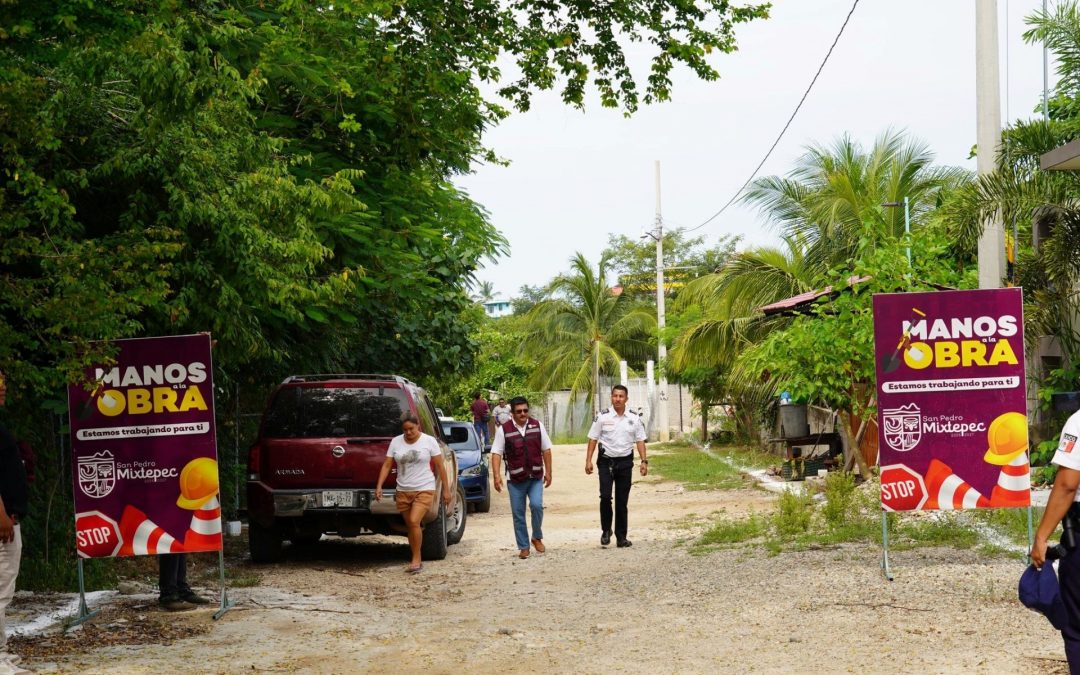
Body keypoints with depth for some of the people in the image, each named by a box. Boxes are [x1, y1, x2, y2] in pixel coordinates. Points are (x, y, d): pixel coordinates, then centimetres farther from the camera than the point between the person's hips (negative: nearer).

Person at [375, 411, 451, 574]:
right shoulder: (396, 442, 4)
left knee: (414, 522, -20)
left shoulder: (429, 441, -4)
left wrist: (446, 489, -3)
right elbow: (387, 465, 4)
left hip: (424, 490, -4)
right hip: (403, 491, 4)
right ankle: (416, 561, 20)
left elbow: (440, 466, -1)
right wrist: (379, 486, -6)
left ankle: (416, 560, -11)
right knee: (410, 526, 9)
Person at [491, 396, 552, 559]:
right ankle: (523, 547, 16)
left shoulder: (537, 425, 3)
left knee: (536, 505, -17)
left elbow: (546, 450, 8)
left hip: (536, 477, 1)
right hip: (515, 479, 0)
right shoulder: (504, 429, -4)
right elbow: (496, 453, -6)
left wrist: (548, 472, 4)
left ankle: (537, 537, 6)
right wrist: (496, 475, -16)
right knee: (518, 514, 3)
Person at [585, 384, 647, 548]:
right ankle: (606, 530, 6)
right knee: (605, 496, -13)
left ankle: (621, 537, 12)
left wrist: (644, 461, -2)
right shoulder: (602, 417, -3)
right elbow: (593, 439, 0)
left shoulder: (634, 419, 4)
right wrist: (588, 460, -7)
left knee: (622, 501, 6)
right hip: (606, 461, -2)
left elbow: (640, 441, 7)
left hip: (625, 462, 2)